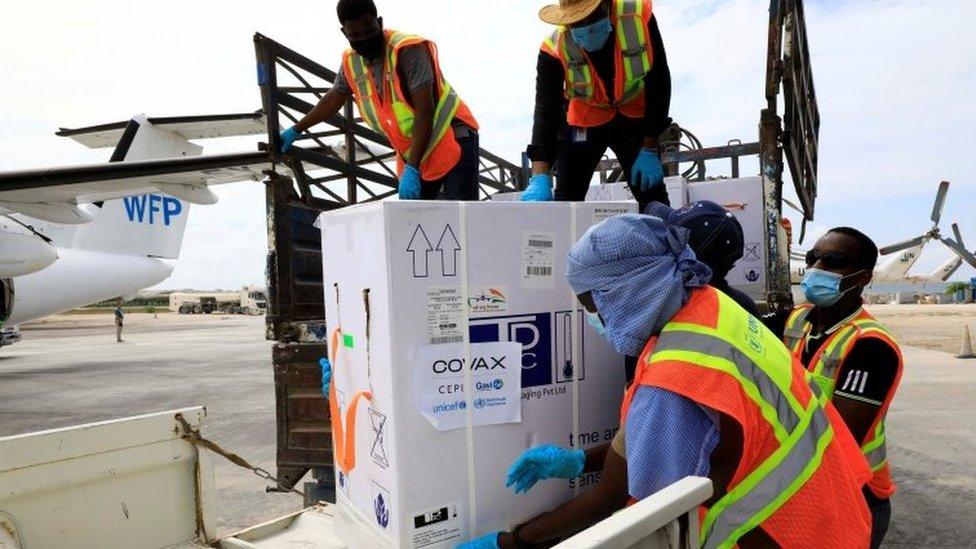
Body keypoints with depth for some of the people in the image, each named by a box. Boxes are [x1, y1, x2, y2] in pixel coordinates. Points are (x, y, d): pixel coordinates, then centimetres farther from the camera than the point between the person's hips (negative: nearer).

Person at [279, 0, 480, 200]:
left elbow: (425, 113, -24)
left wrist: (412, 168, -29)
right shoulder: (351, 62, 2)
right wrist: (296, 130, 28)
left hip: (453, 142, -7)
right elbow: (334, 99, 21)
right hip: (412, 156, 7)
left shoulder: (408, 50, -20)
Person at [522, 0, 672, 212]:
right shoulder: (554, 49, -26)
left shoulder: (640, 17, -25)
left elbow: (659, 86, -15)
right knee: (566, 200, -6)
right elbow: (546, 111, -30)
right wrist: (540, 177, -41)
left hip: (634, 117, 1)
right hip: (582, 121, 0)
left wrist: (649, 150, -14)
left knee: (652, 195, -2)